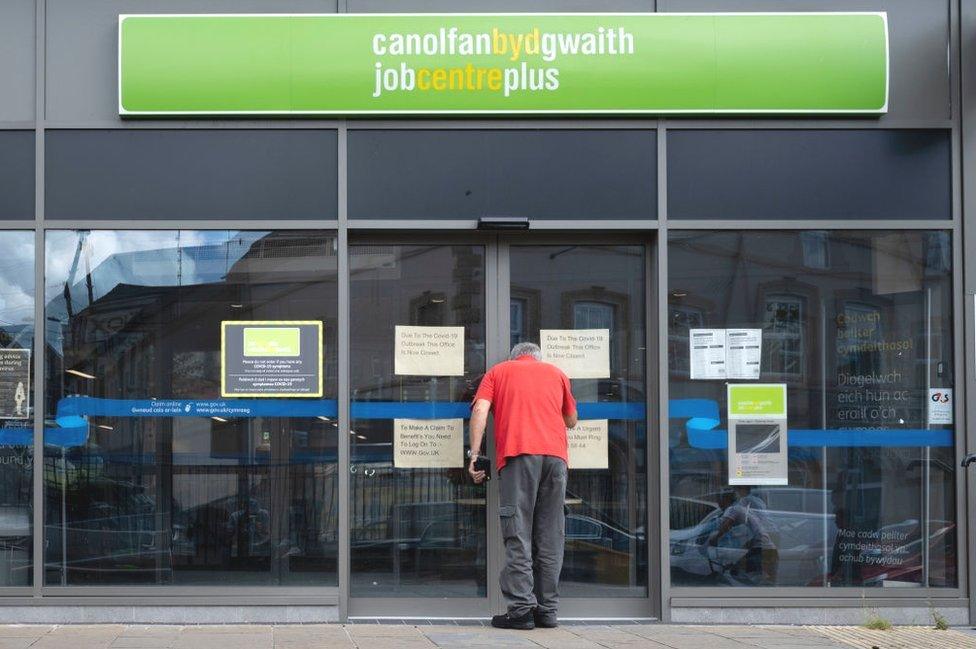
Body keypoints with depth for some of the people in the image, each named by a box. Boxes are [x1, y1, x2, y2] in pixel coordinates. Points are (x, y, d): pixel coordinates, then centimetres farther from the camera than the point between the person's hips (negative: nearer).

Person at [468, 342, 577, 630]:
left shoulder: (498, 371, 20)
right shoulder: (556, 372, 26)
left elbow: (480, 410, 3)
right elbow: (571, 420, 34)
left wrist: (474, 455, -1)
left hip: (518, 454, -2)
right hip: (555, 454, 2)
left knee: (518, 536, -5)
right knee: (550, 536, 6)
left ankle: (521, 608, -13)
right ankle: (547, 610, 5)